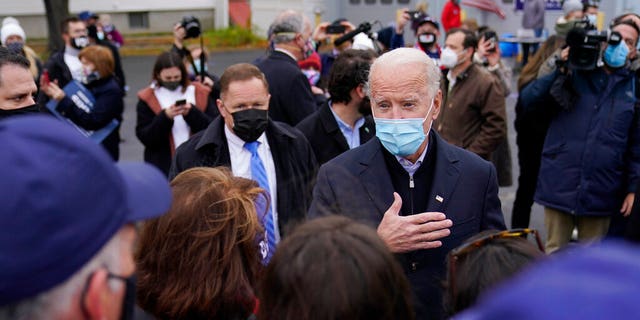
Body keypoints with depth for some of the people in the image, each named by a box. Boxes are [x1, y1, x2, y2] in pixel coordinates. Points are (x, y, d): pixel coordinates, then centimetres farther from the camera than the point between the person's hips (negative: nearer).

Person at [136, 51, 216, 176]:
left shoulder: (200, 93, 4)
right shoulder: (147, 99, 2)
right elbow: (144, 137, -5)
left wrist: (192, 113, -17)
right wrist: (165, 117, -18)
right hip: (163, 167, -1)